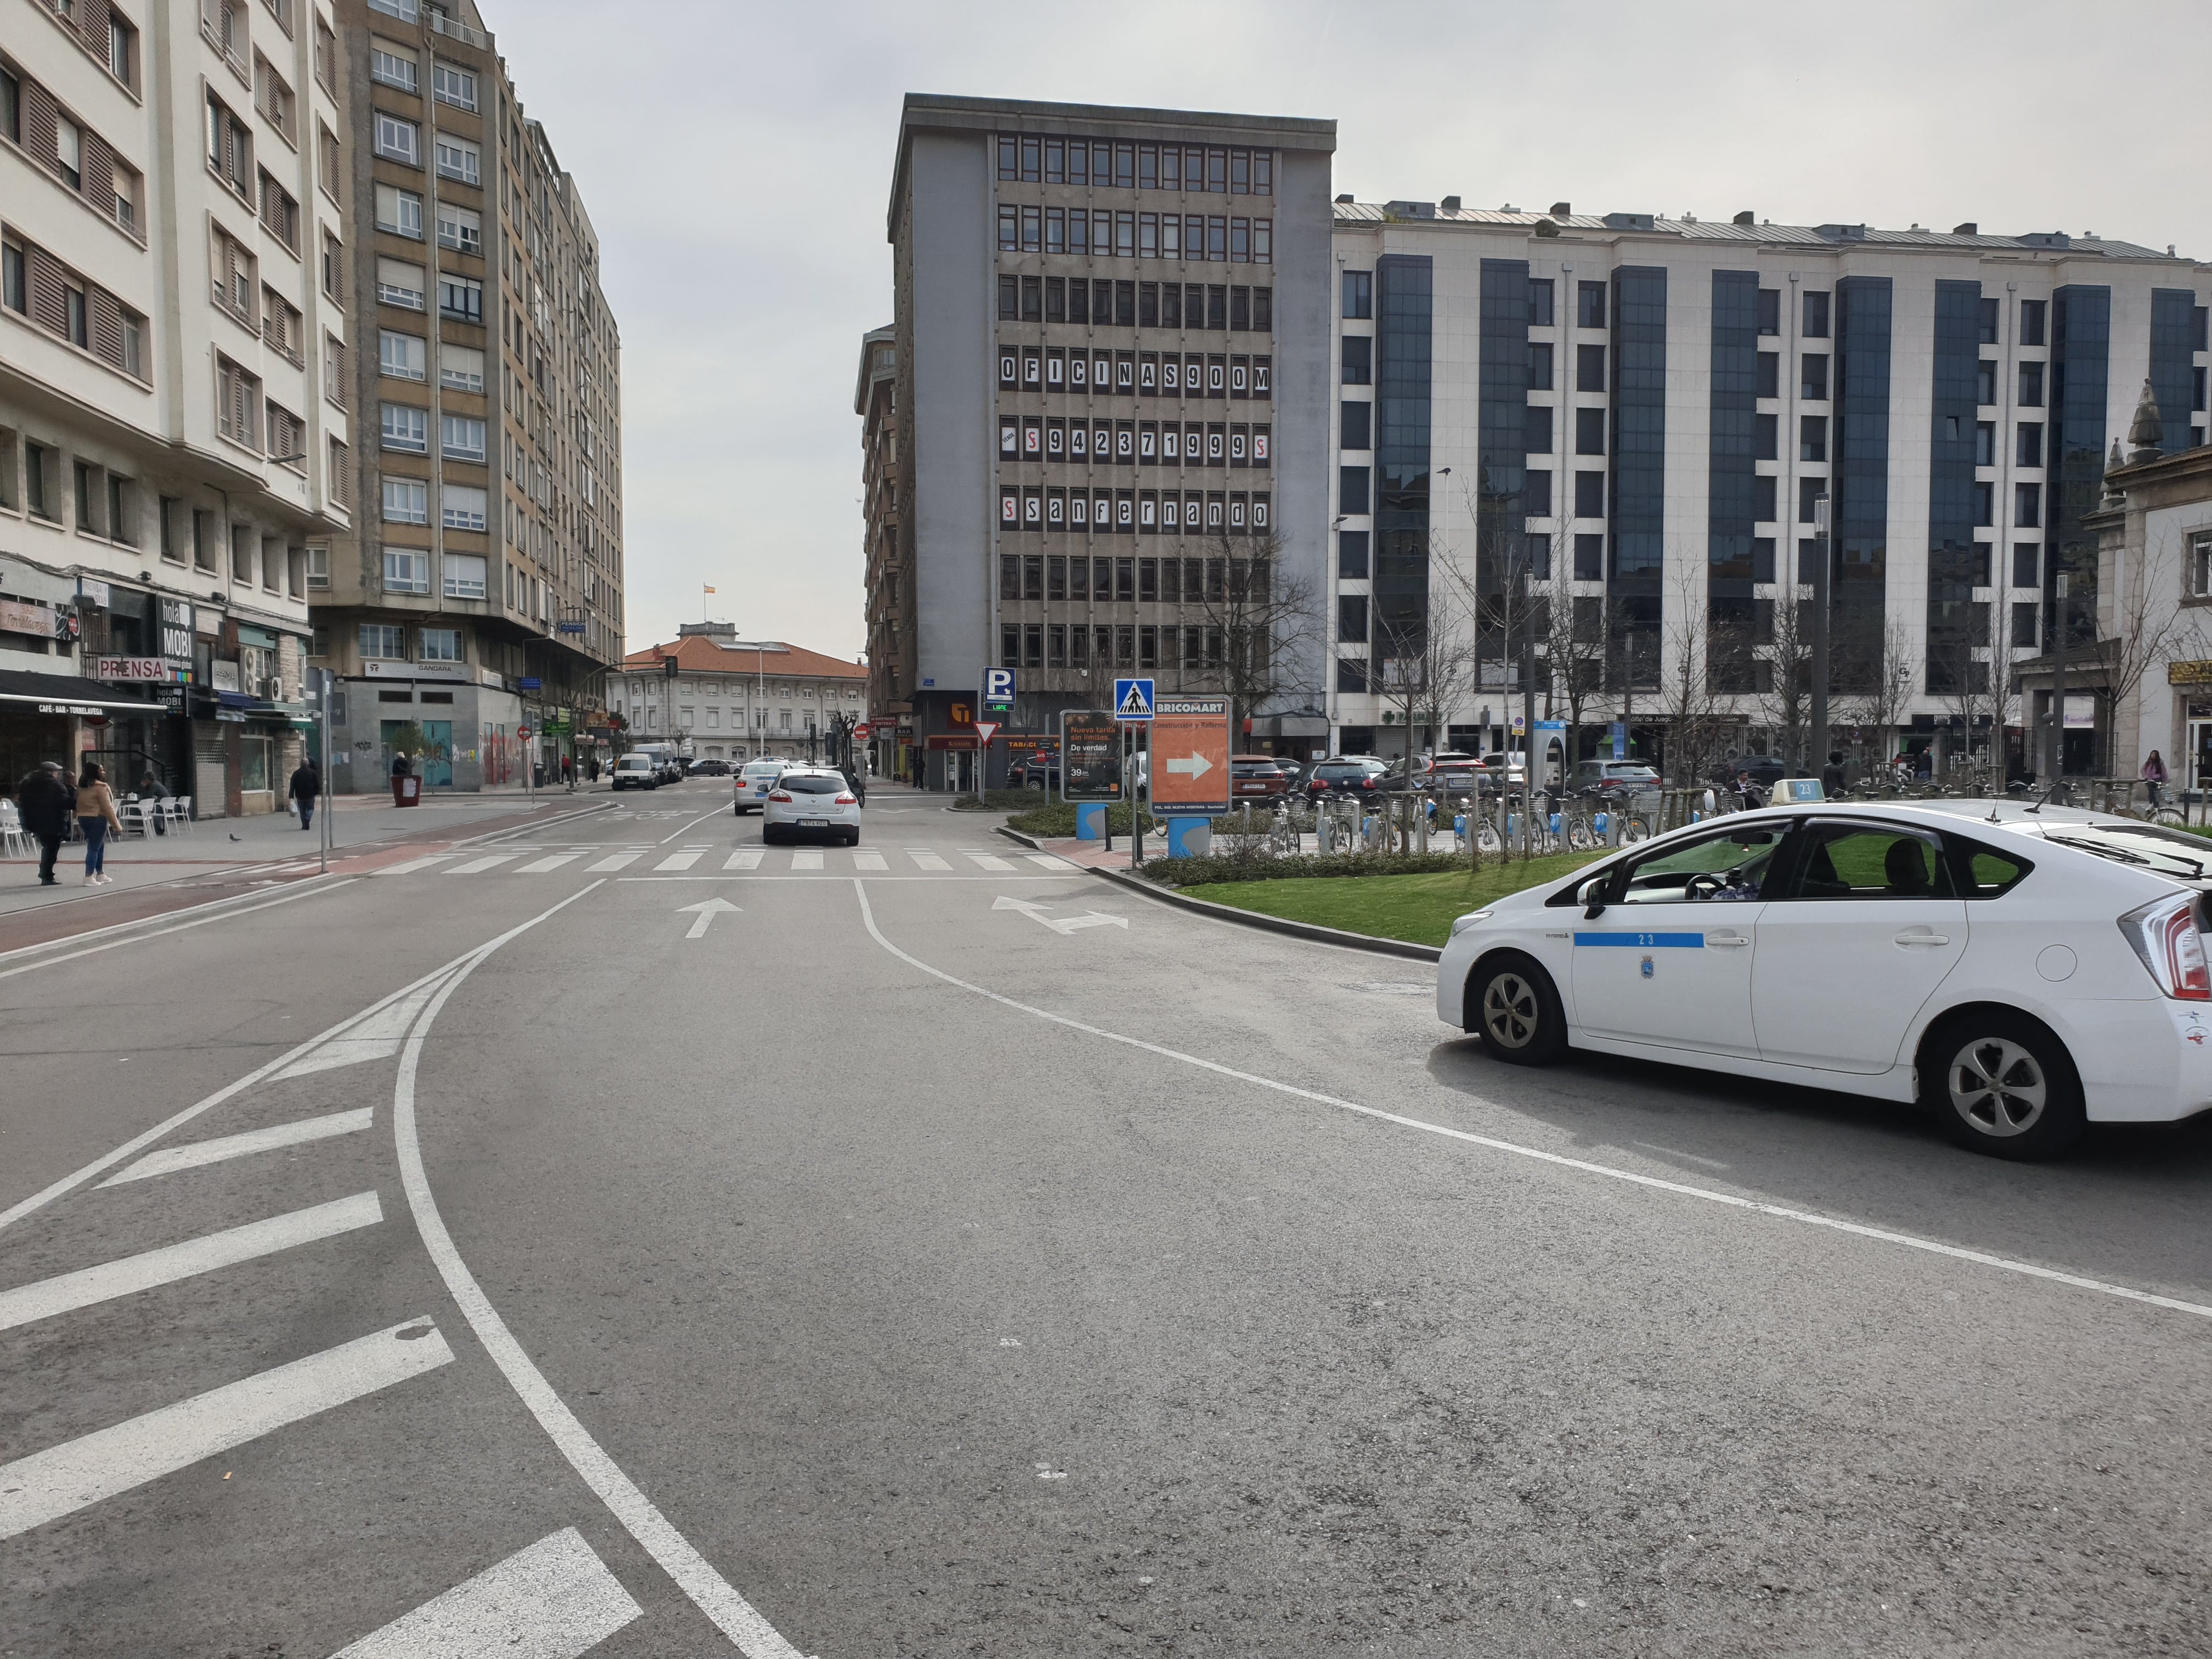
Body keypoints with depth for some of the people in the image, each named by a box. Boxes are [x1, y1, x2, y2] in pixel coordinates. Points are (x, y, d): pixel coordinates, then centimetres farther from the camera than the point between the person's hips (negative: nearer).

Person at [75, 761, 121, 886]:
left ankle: (101, 874, 23)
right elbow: (108, 808, -14)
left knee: (100, 846, 18)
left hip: (82, 818, 8)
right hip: (97, 819, -8)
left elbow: (78, 805, 11)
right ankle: (89, 878, -6)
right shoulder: (100, 787, -13)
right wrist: (117, 825, -9)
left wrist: (79, 824, 14)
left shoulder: (81, 787, 10)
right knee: (94, 848, -4)